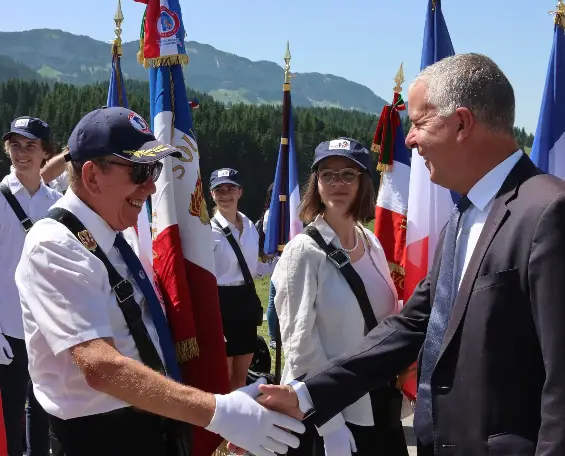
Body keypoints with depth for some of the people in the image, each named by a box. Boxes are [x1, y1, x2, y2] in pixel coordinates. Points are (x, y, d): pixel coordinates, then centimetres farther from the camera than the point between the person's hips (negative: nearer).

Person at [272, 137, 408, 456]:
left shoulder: (371, 242, 3)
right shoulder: (305, 251, -15)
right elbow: (299, 342, -16)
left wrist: (398, 385, 10)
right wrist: (330, 426, -17)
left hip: (378, 403, 6)